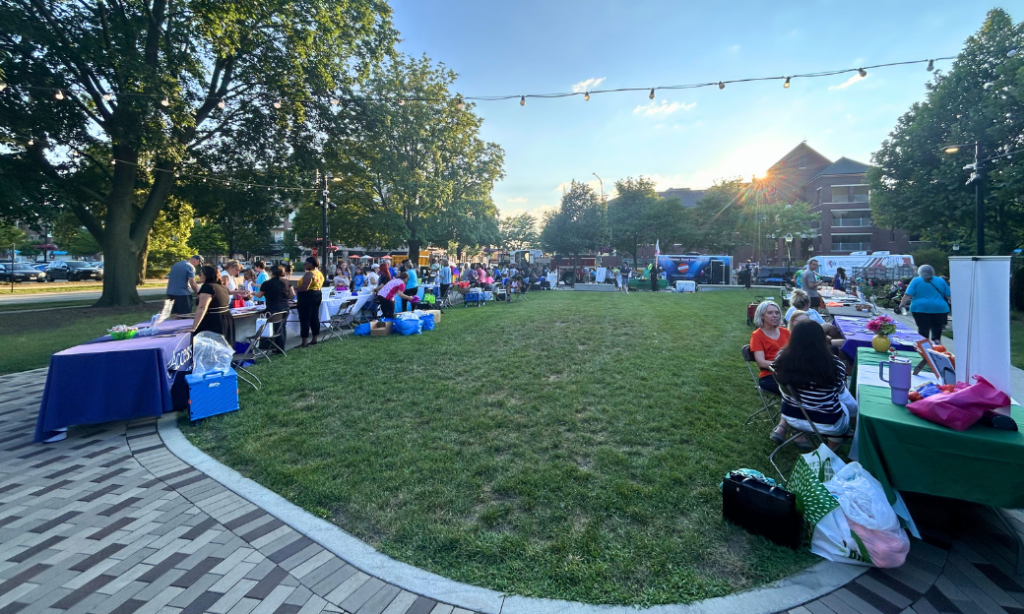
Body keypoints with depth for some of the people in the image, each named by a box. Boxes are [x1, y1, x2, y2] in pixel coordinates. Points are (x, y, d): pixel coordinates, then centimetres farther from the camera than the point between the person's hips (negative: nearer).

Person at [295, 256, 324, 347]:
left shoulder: (309, 274, -18)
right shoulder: (320, 273, 12)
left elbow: (304, 288, -25)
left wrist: (294, 287, -10)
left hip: (307, 296, -10)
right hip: (318, 295, 10)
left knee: (305, 319, -5)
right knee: (315, 318, 13)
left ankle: (304, 342, -3)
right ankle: (314, 339, 19)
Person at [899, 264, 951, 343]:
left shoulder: (916, 281, 2)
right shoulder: (941, 280, 11)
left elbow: (908, 294, -6)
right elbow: (948, 295, 11)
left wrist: (902, 304, 0)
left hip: (920, 308, -2)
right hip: (939, 308, 2)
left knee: (923, 328, 0)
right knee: (937, 328, 10)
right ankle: (936, 340, 1)